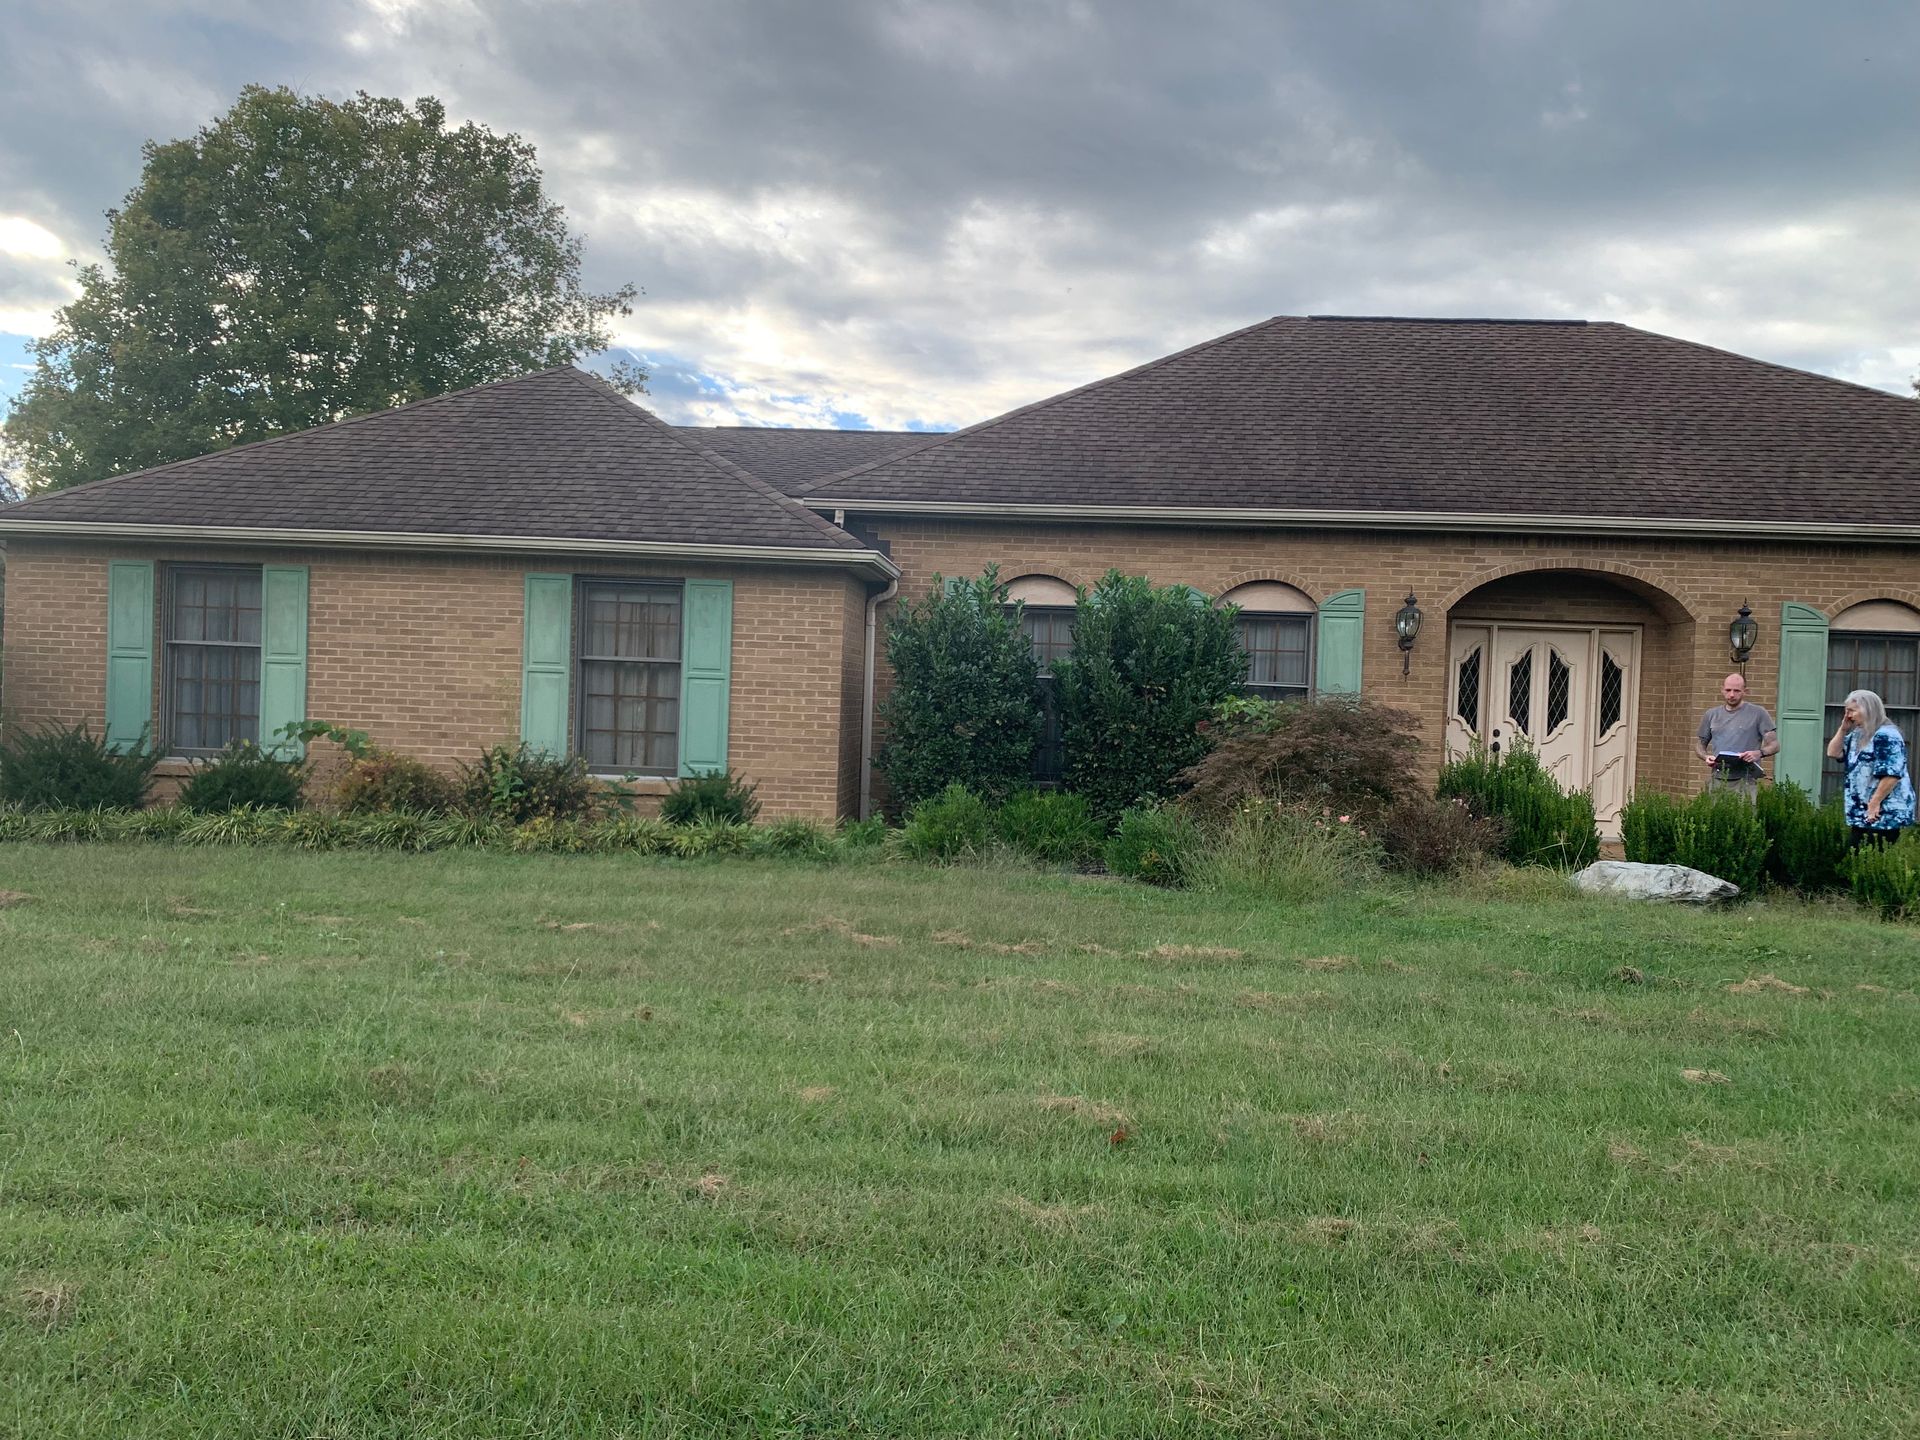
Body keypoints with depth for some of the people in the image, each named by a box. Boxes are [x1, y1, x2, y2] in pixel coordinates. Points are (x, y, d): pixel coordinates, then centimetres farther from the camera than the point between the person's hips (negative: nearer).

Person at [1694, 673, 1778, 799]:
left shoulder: (1758, 714, 5)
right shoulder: (1711, 715, 15)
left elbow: (1774, 744, 2)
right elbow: (1700, 744, 20)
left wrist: (1759, 753, -19)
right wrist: (1706, 757, -2)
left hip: (1745, 780, -3)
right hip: (1717, 780, 3)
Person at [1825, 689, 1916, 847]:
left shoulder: (1886, 735, -16)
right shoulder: (1857, 735, 15)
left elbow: (1892, 774, -22)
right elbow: (1834, 753, 14)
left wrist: (1875, 803, -21)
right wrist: (1843, 729, 4)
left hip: (1885, 813, -10)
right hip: (1861, 812, 10)